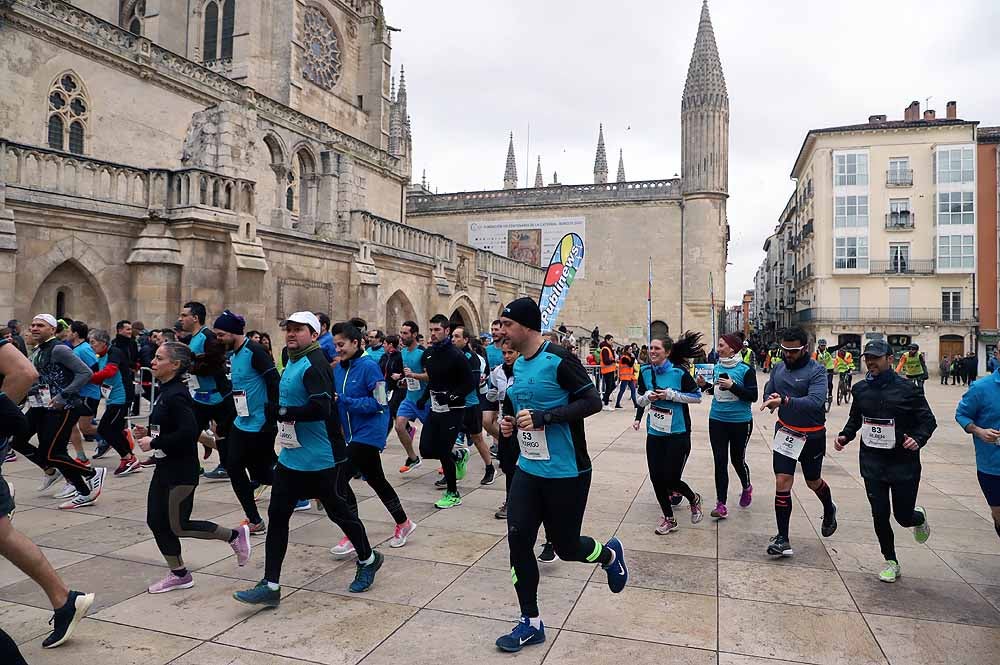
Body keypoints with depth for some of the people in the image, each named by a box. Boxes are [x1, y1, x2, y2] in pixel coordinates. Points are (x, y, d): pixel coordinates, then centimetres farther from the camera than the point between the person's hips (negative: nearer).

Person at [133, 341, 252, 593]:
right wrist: (148, 433, 5)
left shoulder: (177, 395, -21)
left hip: (181, 471, -9)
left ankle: (235, 535, 16)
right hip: (165, 467, 10)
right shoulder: (165, 391, 9)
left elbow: (188, 432, -29)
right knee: (156, 521, 11)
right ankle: (179, 575, 24)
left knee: (179, 526, 0)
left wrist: (153, 443, -21)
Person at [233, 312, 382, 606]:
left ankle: (368, 560, 30)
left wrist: (284, 412, -19)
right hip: (291, 457, 9)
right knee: (277, 515, 5)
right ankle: (270, 585, 14)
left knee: (340, 512, 7)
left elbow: (321, 408, -29)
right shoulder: (292, 362, 11)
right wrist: (286, 415, 7)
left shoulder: (315, 364, -17)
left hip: (322, 460, -9)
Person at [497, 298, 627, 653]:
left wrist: (543, 418, -26)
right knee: (518, 540, 2)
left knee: (565, 546, 5)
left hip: (566, 473, -7)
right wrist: (512, 424, 1)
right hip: (529, 469, 7)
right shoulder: (518, 364, 7)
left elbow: (593, 402, -20)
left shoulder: (558, 359, -17)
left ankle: (610, 554, 39)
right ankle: (531, 623, 18)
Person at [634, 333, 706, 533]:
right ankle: (668, 519, 23)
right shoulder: (645, 371, 0)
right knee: (656, 478, 3)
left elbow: (697, 397, -6)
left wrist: (671, 394, -17)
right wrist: (647, 397, -11)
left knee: (671, 479, -4)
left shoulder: (679, 372, -13)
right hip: (654, 433, 4)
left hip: (678, 434, -4)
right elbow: (641, 399, 11)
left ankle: (694, 499, 30)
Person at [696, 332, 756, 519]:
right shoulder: (717, 367, 4)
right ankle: (721, 505, 6)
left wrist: (732, 386, -24)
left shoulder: (745, 369, -12)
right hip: (717, 420, 4)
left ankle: (747, 488, 43)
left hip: (740, 422, -4)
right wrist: (705, 385, -2)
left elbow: (753, 396, -14)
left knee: (738, 459, 11)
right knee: (720, 461, 2)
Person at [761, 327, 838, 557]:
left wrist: (785, 401, -42)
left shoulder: (817, 371, -14)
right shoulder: (778, 369, 1)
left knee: (813, 481, 18)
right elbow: (767, 394, 8)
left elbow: (816, 400, -29)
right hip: (785, 432, 3)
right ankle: (782, 539, 3)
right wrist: (772, 400, -16)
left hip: (812, 436, -3)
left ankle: (829, 510, 52)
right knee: (782, 483, -4)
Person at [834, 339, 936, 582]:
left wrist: (918, 438, -24)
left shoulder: (906, 389, -11)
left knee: (904, 516, 6)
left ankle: (919, 517, 44)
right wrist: (845, 435, -2)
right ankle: (891, 562, 24)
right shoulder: (861, 389, 3)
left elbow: (928, 420, -6)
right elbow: (855, 419, 16)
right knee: (880, 515, 5)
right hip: (872, 462, 3)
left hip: (903, 463, -3)